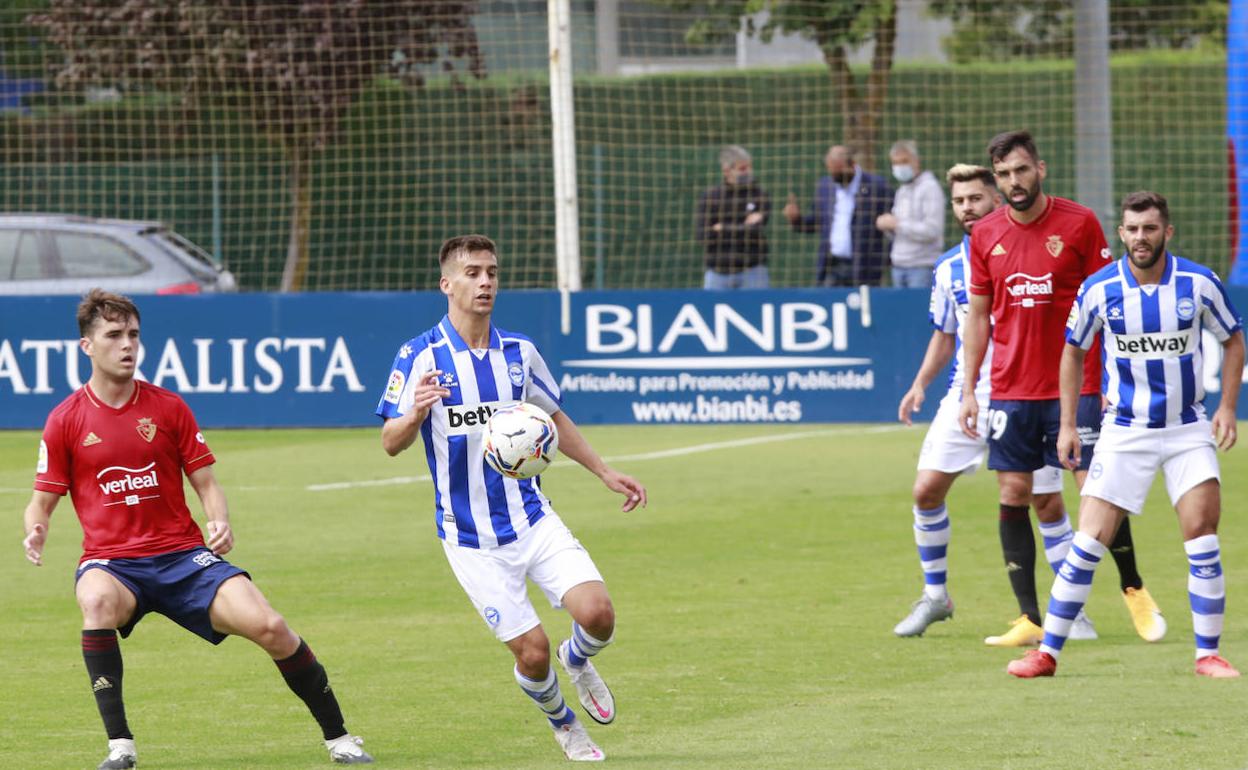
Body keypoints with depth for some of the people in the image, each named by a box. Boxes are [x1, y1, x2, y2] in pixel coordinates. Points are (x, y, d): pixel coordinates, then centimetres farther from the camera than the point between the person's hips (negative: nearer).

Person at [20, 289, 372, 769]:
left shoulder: (168, 408, 6)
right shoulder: (67, 420, 1)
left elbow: (206, 483, 8)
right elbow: (42, 502, 5)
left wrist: (220, 522, -13)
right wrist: (35, 533, -19)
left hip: (182, 555, 2)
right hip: (110, 561, -2)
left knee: (269, 626, -17)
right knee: (98, 600, -39)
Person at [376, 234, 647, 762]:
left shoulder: (518, 352, 5)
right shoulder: (419, 357, -9)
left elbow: (553, 419, 21)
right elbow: (390, 443, -12)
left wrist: (604, 472, 19)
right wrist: (416, 413, -33)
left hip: (532, 516, 4)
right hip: (470, 537, -3)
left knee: (597, 614, -14)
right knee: (531, 650, -7)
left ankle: (578, 661, 22)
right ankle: (560, 721, 25)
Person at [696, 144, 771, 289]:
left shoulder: (760, 197, 3)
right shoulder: (709, 198, 6)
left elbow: (757, 233, -10)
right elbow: (704, 236, -6)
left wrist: (723, 230, -4)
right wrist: (744, 227, -5)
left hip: (751, 271, -1)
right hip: (718, 273, 1)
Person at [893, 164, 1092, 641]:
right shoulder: (947, 269, 9)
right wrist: (920, 384, 7)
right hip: (965, 397, 4)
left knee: (1048, 504, -4)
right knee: (927, 490, -5)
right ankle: (935, 595, 12)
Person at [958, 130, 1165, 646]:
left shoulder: (1079, 224, -4)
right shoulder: (986, 235, 5)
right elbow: (977, 315, 12)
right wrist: (968, 389, 7)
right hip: (1010, 391, 3)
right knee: (1013, 496, -1)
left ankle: (1133, 588, 19)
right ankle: (1030, 620, 3)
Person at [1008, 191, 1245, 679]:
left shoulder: (1199, 284, -7)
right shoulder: (1099, 289, -8)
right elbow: (1073, 351, 6)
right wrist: (1068, 425, 3)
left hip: (1188, 429, 0)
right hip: (1124, 431, 0)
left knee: (1201, 531, -11)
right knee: (1089, 542, -5)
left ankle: (1208, 654, -1)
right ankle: (1047, 653, 1)